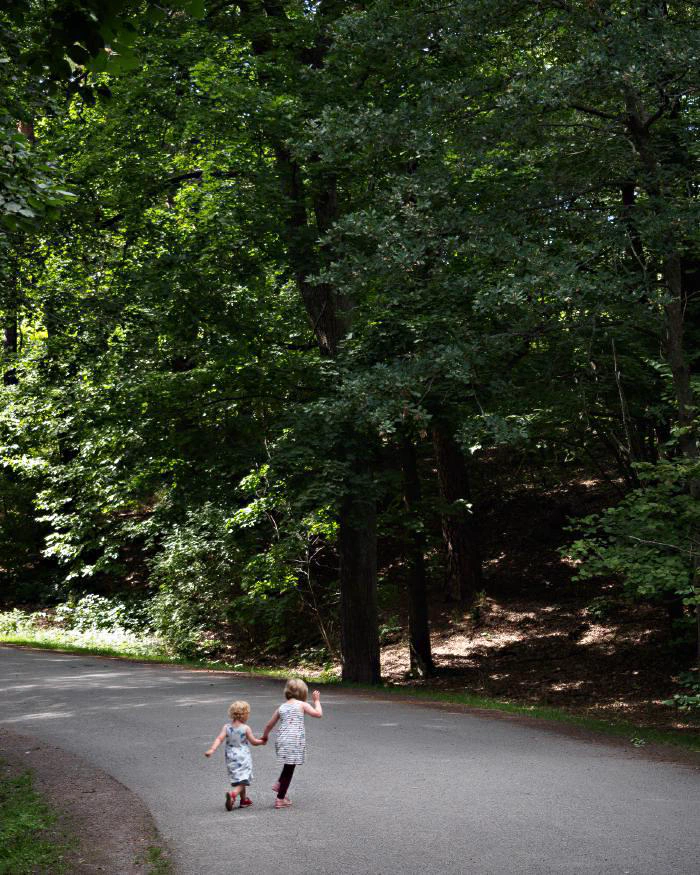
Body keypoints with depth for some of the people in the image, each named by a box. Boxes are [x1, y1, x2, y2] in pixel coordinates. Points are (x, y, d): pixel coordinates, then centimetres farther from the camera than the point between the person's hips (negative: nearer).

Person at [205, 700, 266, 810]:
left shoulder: (227, 727, -2)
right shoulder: (246, 728, -10)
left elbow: (219, 739, -15)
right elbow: (254, 742, -2)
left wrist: (212, 749, -21)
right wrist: (262, 741, 16)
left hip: (230, 757, 5)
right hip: (243, 757, -5)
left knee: (238, 778, 20)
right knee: (243, 780, -4)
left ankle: (244, 799, 31)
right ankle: (233, 793, -31)